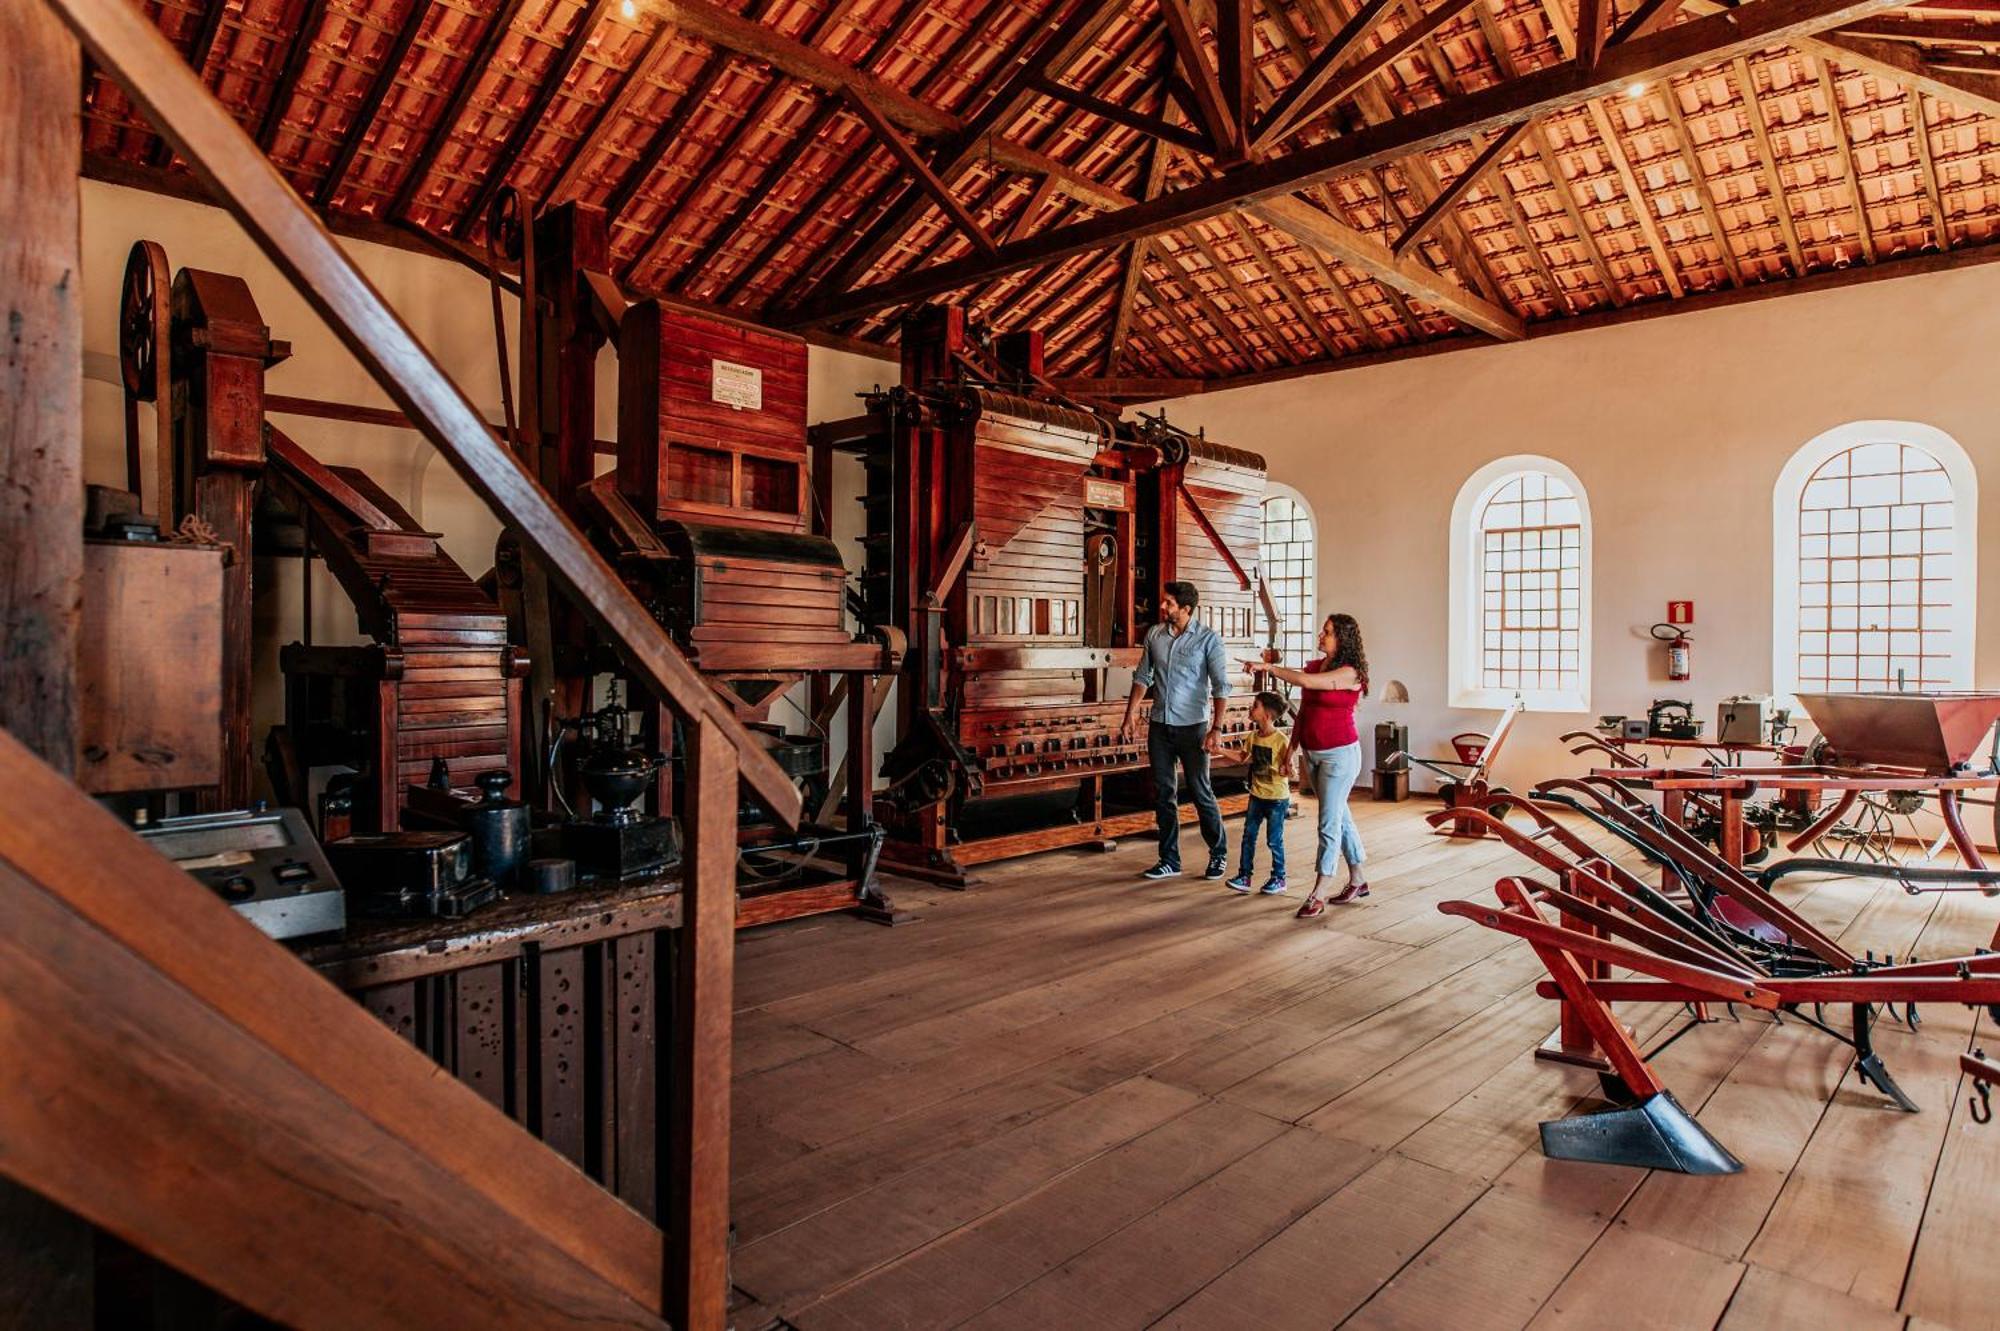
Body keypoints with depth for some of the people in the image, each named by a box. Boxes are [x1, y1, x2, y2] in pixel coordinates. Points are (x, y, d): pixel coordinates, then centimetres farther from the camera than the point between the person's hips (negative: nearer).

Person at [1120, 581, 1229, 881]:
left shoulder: (1208, 638, -9)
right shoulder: (1154, 634, 3)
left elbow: (1220, 685, -12)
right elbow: (1142, 677, 11)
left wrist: (1216, 728, -18)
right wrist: (1130, 716, 6)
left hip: (1192, 727, -4)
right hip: (1159, 726, 4)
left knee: (1200, 792, 3)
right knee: (1163, 795, 9)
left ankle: (1219, 854, 23)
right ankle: (1170, 861, 20)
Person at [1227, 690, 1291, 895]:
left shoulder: (1281, 740, -19)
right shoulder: (1254, 737, 2)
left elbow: (1288, 769, -16)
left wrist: (1285, 770, -39)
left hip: (1277, 799, -6)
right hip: (1257, 796, 7)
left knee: (1275, 840, 5)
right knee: (1248, 836, 8)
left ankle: (1279, 878, 20)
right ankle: (1244, 876, 17)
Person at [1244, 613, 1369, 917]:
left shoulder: (1349, 673, -15)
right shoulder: (1314, 666, 7)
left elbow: (1305, 681, -28)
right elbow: (1303, 711, 12)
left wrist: (1268, 667, -23)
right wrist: (1291, 751, 11)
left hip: (1339, 754, -8)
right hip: (1312, 754, 8)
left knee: (1329, 823, -5)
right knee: (1339, 817, 16)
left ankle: (1318, 893, -1)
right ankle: (1358, 880, 29)